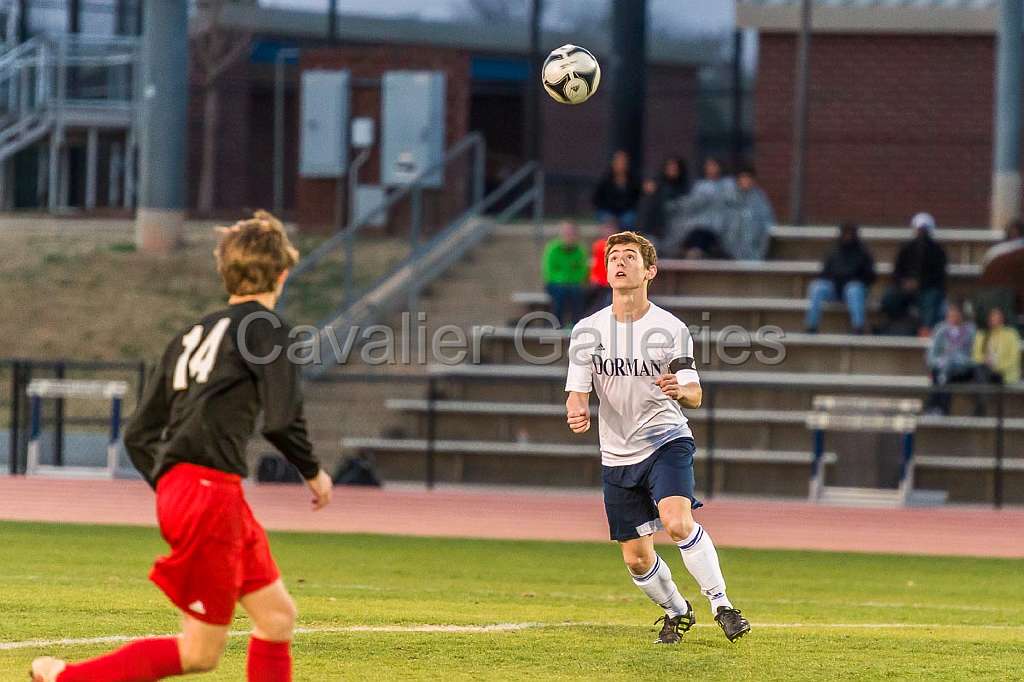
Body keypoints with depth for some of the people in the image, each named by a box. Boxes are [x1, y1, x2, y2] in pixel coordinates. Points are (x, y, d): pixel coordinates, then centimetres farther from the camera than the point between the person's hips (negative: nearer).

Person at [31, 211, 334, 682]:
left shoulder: (193, 335, 19)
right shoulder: (264, 326, -4)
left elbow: (138, 435, 18)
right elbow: (280, 420, -15)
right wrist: (313, 472, 2)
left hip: (176, 486, 9)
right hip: (210, 489, -9)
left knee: (277, 615, 12)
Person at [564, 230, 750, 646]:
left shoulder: (669, 329, -8)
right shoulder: (588, 331, -1)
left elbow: (694, 395, -8)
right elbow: (577, 391, -3)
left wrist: (681, 390, -33)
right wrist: (576, 413, -27)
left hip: (666, 441, -3)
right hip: (617, 454, 3)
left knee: (678, 522, -29)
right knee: (636, 560, 6)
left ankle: (721, 604, -18)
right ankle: (676, 611, 33)